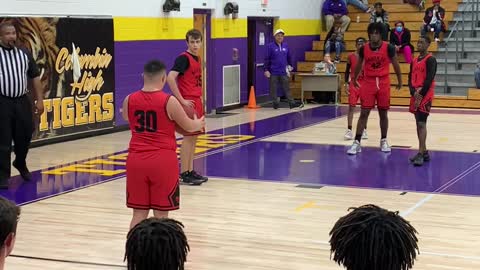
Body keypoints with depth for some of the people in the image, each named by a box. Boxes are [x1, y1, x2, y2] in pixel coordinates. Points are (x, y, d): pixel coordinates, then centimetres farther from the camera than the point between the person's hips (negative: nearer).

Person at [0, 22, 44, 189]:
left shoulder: (24, 55, 9)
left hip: (22, 101, 4)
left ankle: (20, 164, 39)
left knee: (24, 136, 12)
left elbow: (35, 78, 12)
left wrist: (40, 100, 6)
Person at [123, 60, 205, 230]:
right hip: (163, 161, -3)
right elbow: (189, 127, 4)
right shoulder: (169, 101, -10)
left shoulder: (129, 100, 1)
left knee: (139, 212, 10)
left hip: (136, 160, 4)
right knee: (161, 214, 4)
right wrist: (199, 123, 27)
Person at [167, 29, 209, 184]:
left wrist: (200, 98, 16)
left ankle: (191, 171, 18)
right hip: (188, 102, -9)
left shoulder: (197, 59, 14)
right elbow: (170, 78, -24)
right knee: (188, 137, -6)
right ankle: (184, 173, -1)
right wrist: (181, 100, -22)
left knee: (194, 137, 11)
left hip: (197, 101, 9)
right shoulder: (183, 58, -13)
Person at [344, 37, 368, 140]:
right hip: (354, 83, 0)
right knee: (351, 107, -6)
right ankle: (349, 130, -6)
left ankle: (364, 130, 18)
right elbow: (347, 71, 7)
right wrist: (346, 84, -1)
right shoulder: (351, 56, 0)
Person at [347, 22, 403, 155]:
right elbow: (359, 65, 13)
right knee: (364, 113, -4)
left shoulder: (389, 48, -8)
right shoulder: (364, 48, -3)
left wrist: (399, 81, 11)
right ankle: (357, 142, -4)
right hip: (368, 83, 0)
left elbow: (396, 65, 4)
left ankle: (384, 140, 24)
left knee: (383, 113, 9)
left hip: (383, 83, 0)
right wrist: (354, 79, 23)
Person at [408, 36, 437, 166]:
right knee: (419, 124, 10)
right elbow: (410, 79, 11)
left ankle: (420, 154, -16)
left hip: (425, 96, -8)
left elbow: (429, 79, -16)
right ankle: (424, 152, 17)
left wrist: (421, 94, -19)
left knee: (421, 123, -14)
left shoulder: (430, 59, -9)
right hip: (415, 96, 8)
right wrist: (414, 92, -6)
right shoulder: (414, 61, 15)